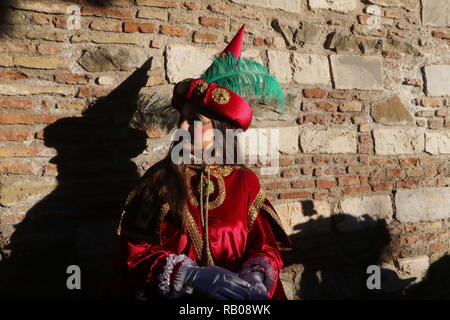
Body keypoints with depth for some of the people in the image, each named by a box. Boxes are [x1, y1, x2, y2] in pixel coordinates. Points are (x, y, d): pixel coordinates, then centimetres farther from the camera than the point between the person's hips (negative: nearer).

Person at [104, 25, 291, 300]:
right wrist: (194, 275, -18)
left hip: (234, 294, 1)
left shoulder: (246, 182, 2)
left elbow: (266, 246, 4)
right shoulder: (159, 180, -1)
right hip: (171, 294, -1)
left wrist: (255, 278, -16)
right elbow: (135, 255, -5)